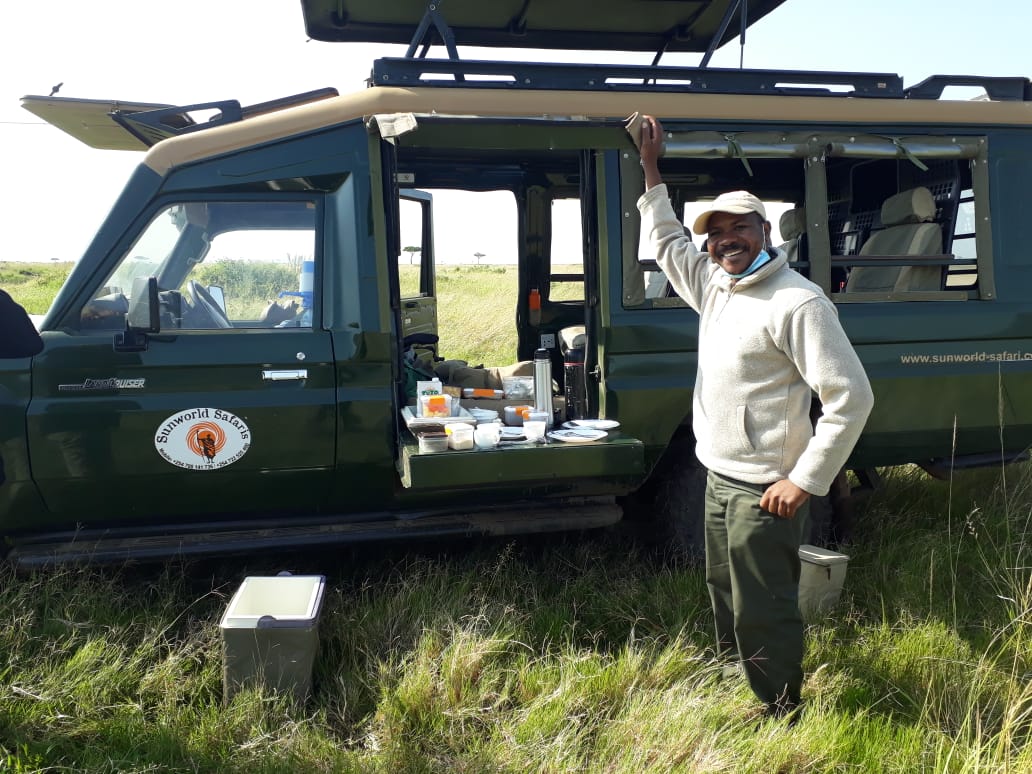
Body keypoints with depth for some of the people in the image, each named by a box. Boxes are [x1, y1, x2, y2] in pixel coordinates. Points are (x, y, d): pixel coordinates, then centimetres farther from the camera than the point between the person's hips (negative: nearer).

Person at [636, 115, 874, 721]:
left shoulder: (798, 303, -18)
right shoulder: (715, 286, 7)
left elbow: (851, 397, -20)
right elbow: (667, 241, 24)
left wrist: (806, 479, -20)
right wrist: (651, 168, 21)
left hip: (765, 489, -9)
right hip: (720, 478, 9)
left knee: (764, 615, 2)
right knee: (727, 602, 22)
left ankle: (781, 719, 21)